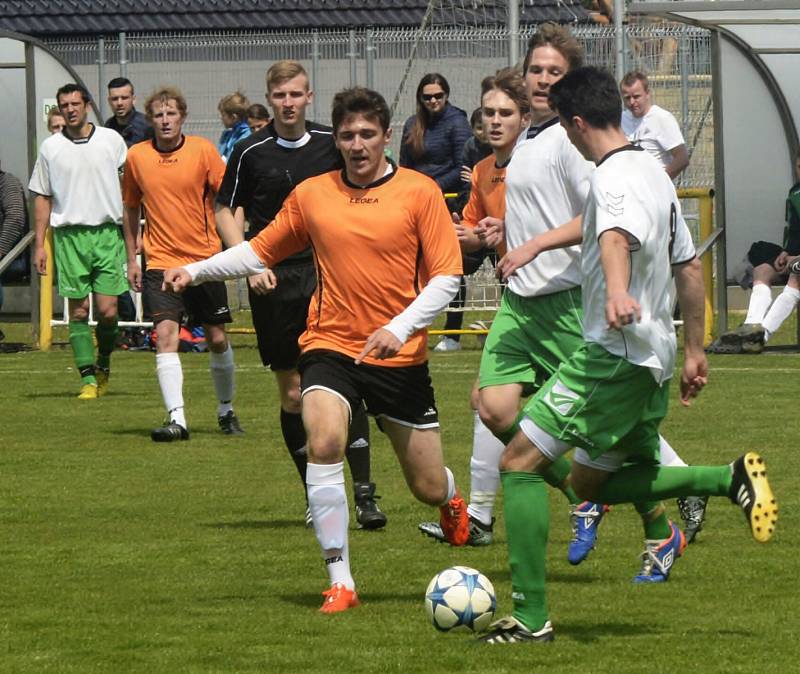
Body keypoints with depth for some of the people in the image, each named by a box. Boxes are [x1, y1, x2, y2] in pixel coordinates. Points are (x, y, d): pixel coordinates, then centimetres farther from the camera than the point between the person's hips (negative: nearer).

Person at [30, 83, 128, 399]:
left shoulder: (111, 140, 5)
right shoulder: (51, 147, 7)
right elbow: (42, 197, 11)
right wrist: (39, 243, 6)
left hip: (107, 232, 0)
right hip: (69, 234, 1)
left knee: (107, 309, -5)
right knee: (78, 310, -3)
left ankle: (103, 364, 19)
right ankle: (88, 378, 0)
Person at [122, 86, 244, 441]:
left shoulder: (203, 150, -4)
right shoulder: (136, 157, 1)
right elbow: (131, 209, 14)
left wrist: (238, 248, -14)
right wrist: (131, 259, 14)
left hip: (204, 259, 0)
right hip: (161, 262, 0)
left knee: (217, 339, 8)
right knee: (165, 334, -16)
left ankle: (226, 410, 29)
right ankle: (176, 419, -21)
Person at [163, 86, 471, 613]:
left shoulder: (419, 192, -3)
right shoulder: (312, 194, 4)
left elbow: (446, 276, -5)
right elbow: (260, 251, 16)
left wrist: (400, 328, -18)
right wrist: (196, 271, 5)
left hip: (400, 355, -1)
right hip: (331, 346, 1)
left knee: (428, 486, 6)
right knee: (324, 441, -27)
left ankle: (451, 502, 47)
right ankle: (340, 580, -21)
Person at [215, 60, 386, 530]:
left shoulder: (332, 143, 3)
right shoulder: (251, 152, 0)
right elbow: (226, 211, 8)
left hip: (327, 273, 0)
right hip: (275, 280, 0)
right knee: (293, 394, 4)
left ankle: (364, 492, -8)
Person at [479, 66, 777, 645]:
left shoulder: (615, 178, -15)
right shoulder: (654, 172, 16)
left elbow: (616, 238, -39)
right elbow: (690, 267, 23)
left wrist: (617, 293, -59)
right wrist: (694, 351, 29)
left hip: (613, 354, -10)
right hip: (654, 361, 10)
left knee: (521, 463, -7)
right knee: (592, 483, 21)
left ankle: (531, 617, -12)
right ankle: (731, 478, 9)